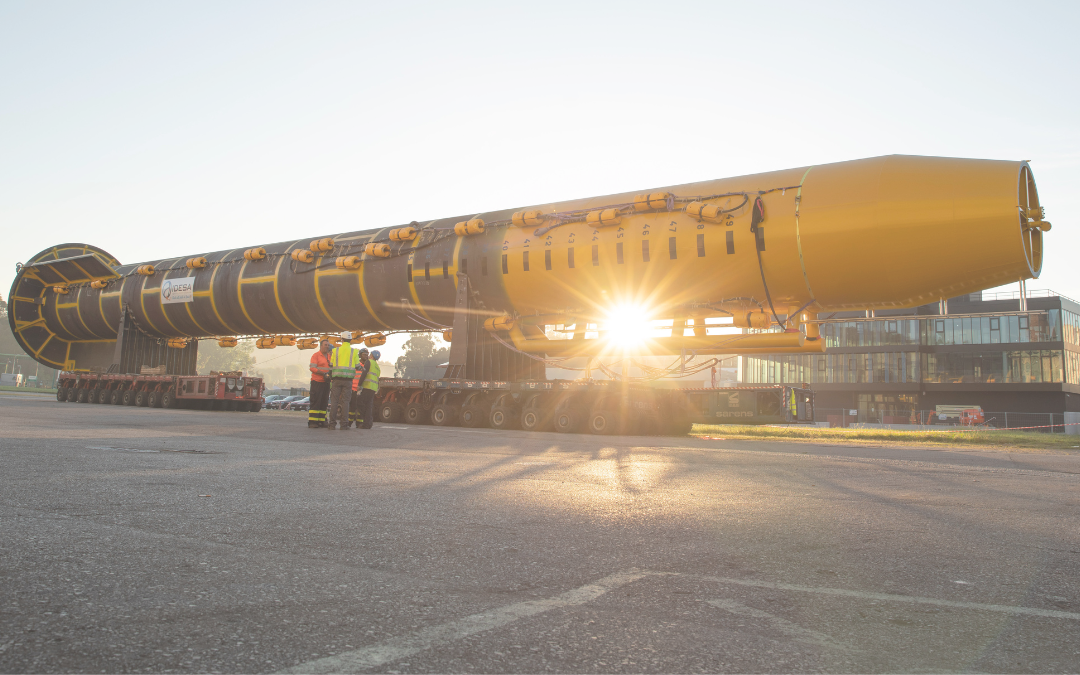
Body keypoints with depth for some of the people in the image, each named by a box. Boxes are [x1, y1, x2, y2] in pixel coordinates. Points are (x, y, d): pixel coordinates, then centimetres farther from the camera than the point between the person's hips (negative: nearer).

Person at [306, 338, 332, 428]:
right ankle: (312, 422, -10)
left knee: (324, 403, 6)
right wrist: (324, 374, -19)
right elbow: (312, 368, -11)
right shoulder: (316, 355, -2)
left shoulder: (329, 356, 17)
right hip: (317, 381, -7)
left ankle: (321, 421, 10)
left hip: (326, 383, 7)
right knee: (315, 402, -9)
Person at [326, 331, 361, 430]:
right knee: (345, 401, 1)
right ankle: (344, 424, -2)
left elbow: (331, 365, 7)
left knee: (334, 400, 3)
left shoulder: (335, 350, 5)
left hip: (337, 378, 0)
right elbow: (357, 366, 5)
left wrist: (331, 378, 19)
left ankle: (332, 423, -1)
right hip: (348, 379, 0)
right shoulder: (354, 351, 3)